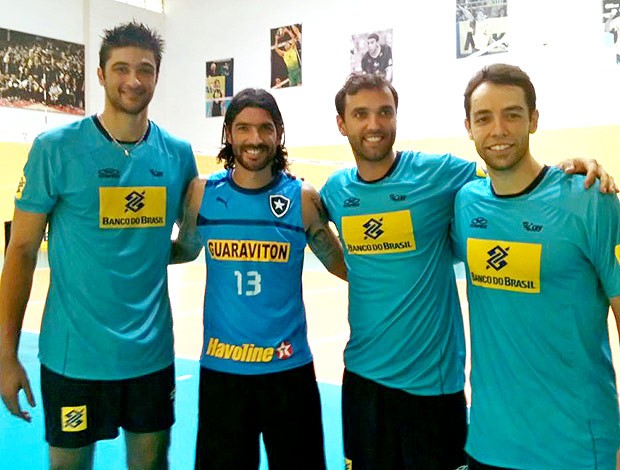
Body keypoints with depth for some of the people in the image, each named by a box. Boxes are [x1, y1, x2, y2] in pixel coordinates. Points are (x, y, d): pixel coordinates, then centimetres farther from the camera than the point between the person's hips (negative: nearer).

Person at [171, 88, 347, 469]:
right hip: (220, 367, 1)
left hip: (289, 367, -1)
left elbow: (341, 265, 5)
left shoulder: (303, 198, -5)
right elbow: (185, 250, 13)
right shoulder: (202, 193, -2)